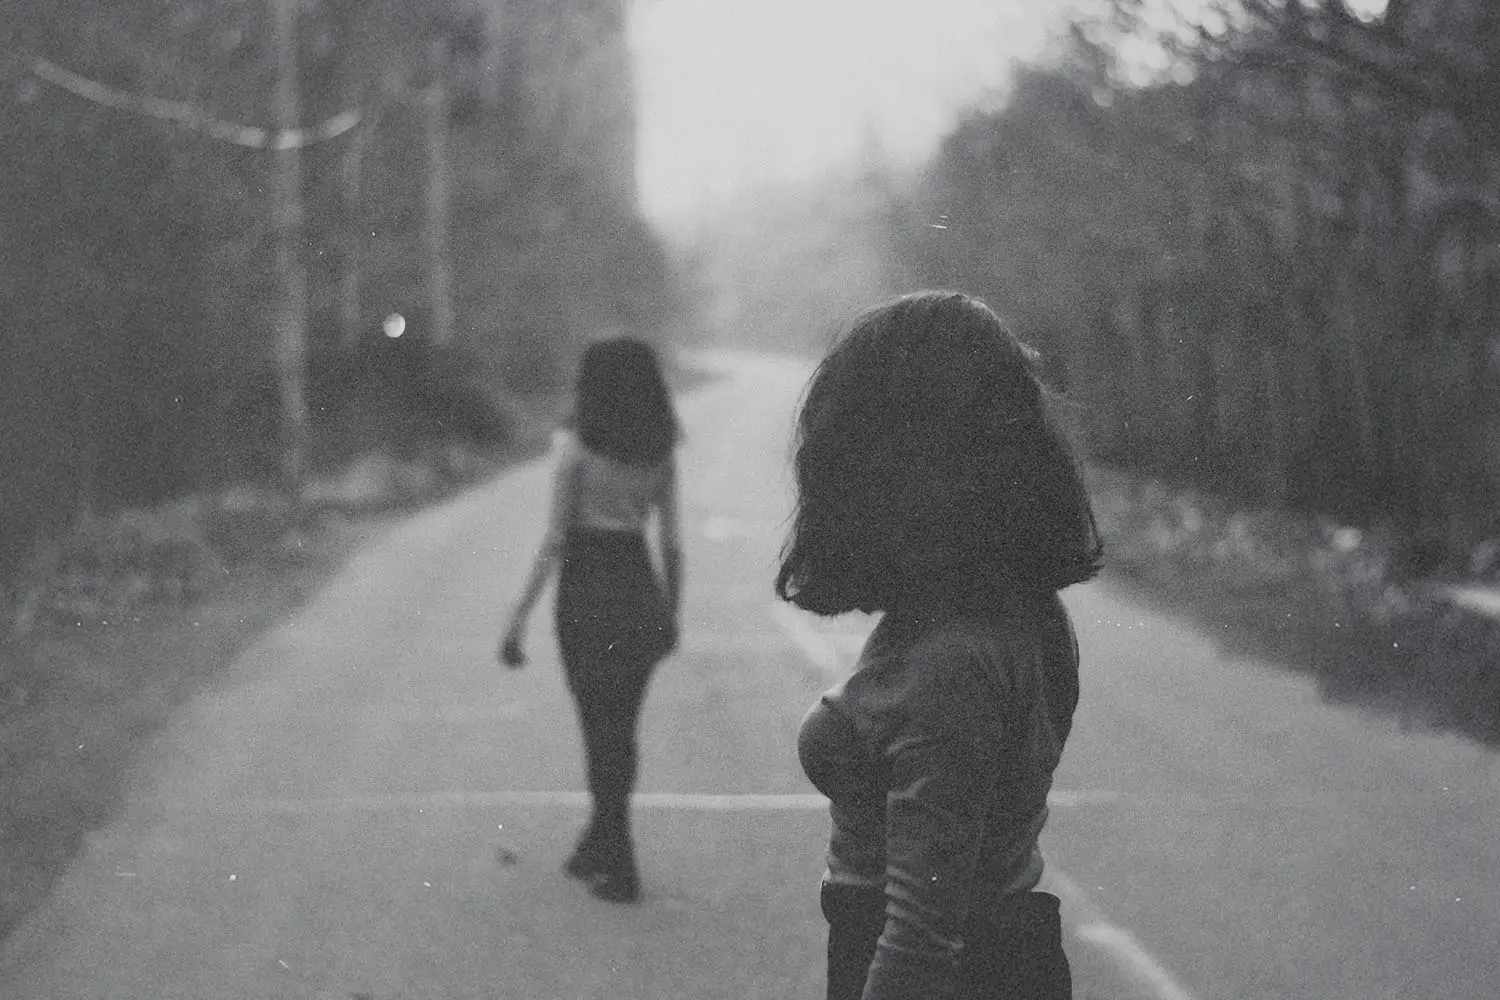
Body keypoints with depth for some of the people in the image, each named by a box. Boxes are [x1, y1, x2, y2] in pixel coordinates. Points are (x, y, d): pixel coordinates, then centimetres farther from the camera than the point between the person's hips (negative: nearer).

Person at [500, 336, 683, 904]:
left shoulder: (577, 449, -11)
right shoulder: (661, 454, 2)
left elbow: (554, 540, -12)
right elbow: (670, 542, 5)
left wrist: (520, 617, -8)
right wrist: (672, 613, 17)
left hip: (587, 591, -4)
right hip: (641, 591, 5)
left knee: (602, 732, 3)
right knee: (621, 730, 17)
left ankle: (618, 870, 5)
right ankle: (597, 850, 30)